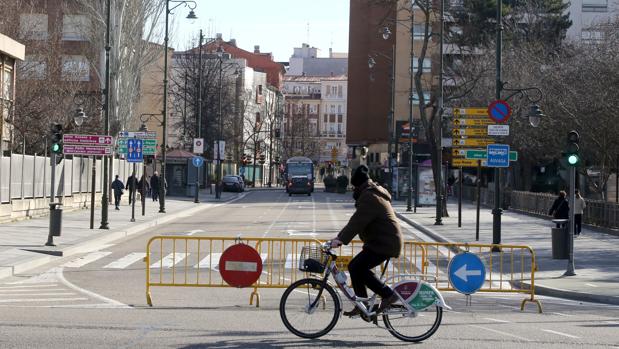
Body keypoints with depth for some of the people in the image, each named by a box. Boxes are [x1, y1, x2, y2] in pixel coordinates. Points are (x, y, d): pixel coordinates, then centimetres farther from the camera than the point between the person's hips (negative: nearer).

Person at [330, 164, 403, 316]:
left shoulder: (369, 197, -15)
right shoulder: (374, 193, 20)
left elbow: (358, 221, -25)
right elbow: (356, 220, 21)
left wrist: (341, 240, -27)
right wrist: (340, 237, 17)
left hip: (384, 243, -11)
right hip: (381, 241, 11)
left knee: (357, 268, -16)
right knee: (355, 267, 9)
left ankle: (388, 294, -10)